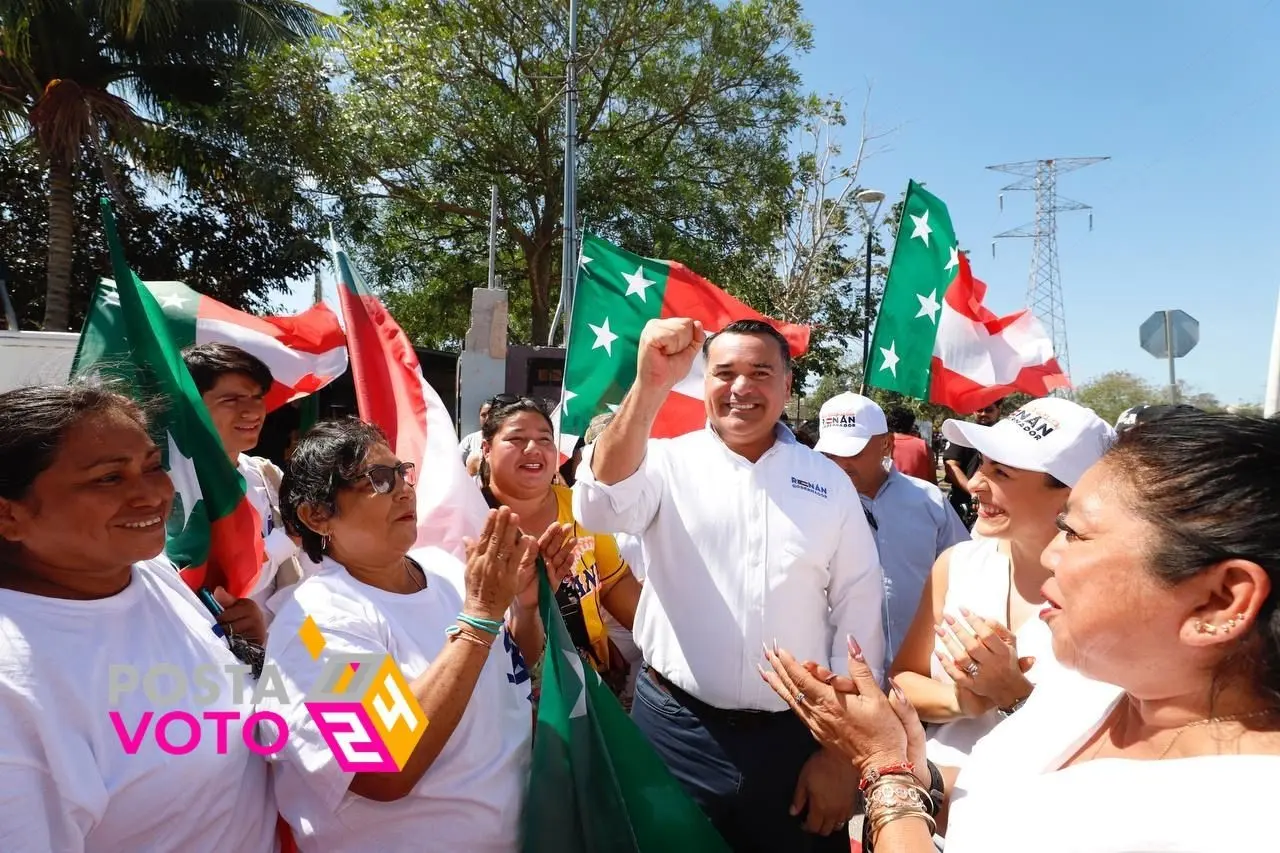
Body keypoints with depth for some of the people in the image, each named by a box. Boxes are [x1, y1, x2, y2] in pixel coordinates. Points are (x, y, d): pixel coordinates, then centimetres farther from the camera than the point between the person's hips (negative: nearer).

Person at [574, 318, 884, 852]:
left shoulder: (829, 482, 1)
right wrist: (651, 383, -35)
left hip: (796, 736, 2)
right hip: (677, 730, -1)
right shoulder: (669, 462, -4)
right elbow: (602, 505, -24)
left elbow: (858, 614, 2)